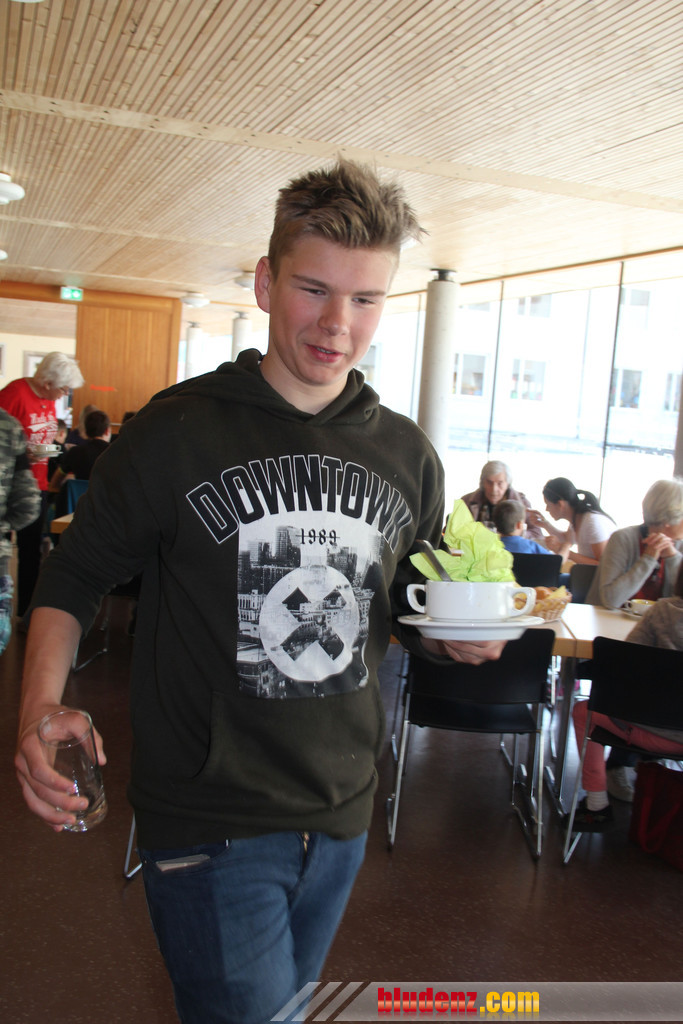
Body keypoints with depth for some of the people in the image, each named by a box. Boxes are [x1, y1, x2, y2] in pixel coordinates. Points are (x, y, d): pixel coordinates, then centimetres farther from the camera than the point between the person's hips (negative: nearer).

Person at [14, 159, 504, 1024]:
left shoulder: (408, 455, 1)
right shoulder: (176, 429, -12)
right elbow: (75, 575, -5)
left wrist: (462, 635, -10)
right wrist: (41, 707, -21)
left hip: (342, 815, 5)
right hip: (209, 822, -5)